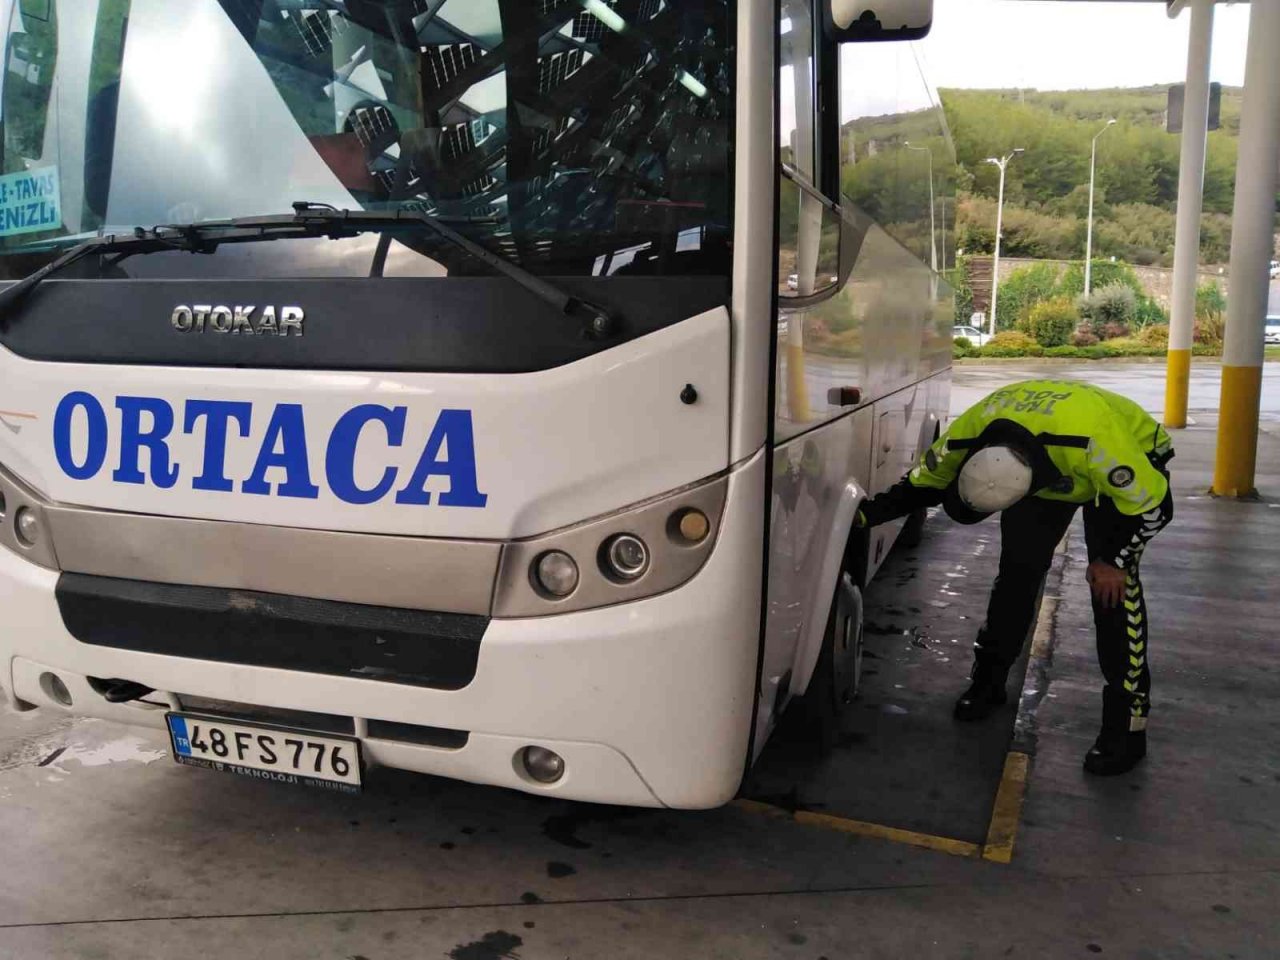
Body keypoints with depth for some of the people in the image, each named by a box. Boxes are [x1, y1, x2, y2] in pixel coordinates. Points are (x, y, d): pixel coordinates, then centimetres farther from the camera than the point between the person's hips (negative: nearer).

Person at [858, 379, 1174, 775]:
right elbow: (922, 483, -13)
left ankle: (1127, 723, -9)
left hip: (1133, 457, -4)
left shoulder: (1092, 439, -47)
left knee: (1112, 584, -18)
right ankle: (988, 680, 18)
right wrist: (865, 514, -21)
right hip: (1045, 463, 5)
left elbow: (1151, 505, -30)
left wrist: (1114, 561, -24)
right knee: (1018, 568, -1)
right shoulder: (969, 433, -32)